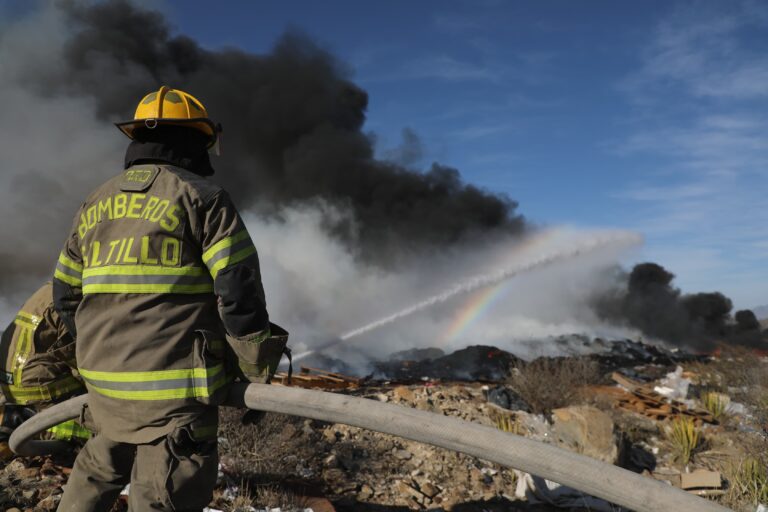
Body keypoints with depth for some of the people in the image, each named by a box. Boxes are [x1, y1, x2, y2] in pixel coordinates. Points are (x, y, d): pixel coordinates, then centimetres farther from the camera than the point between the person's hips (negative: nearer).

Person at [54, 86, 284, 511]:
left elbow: (66, 296, 17)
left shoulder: (94, 205, 13)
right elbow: (239, 292, -13)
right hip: (175, 392, -6)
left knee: (96, 474, 28)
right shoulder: (203, 199, -6)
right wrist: (257, 372, -1)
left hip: (103, 383, 7)